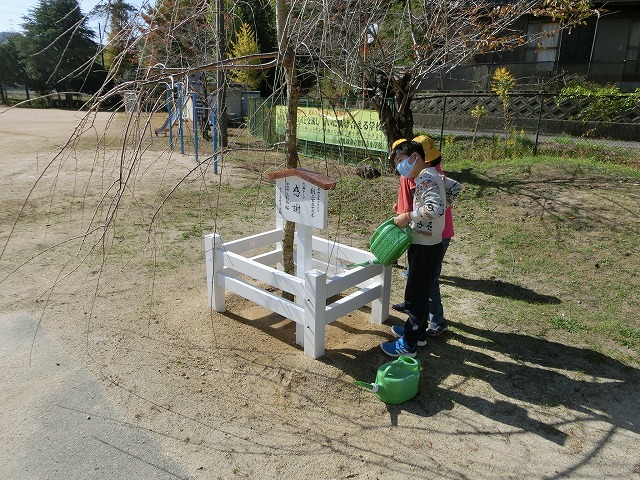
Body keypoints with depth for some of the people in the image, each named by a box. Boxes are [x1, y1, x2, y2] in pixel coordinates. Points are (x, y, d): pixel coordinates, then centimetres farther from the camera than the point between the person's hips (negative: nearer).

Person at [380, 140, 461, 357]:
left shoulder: (425, 178, -20)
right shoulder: (431, 175, 11)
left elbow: (435, 208, -34)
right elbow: (454, 186, 26)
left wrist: (408, 216, -25)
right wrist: (444, 203, 24)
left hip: (425, 247, -10)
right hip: (426, 244, 10)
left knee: (415, 295, -1)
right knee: (420, 291, 20)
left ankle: (408, 344, 9)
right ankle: (418, 331, 35)